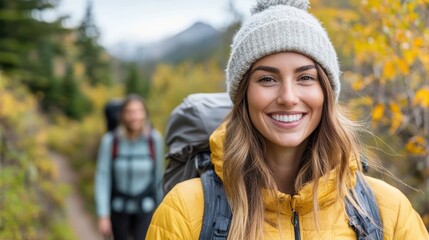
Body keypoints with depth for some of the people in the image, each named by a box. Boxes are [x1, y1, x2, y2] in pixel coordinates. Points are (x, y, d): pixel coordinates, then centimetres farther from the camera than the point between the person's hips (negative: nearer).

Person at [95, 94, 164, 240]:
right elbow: (102, 178, -12)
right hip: (118, 205, 1)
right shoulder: (110, 140, -16)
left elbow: (158, 175, 0)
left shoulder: (155, 139, -13)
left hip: (145, 206, -1)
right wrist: (103, 215, -14)